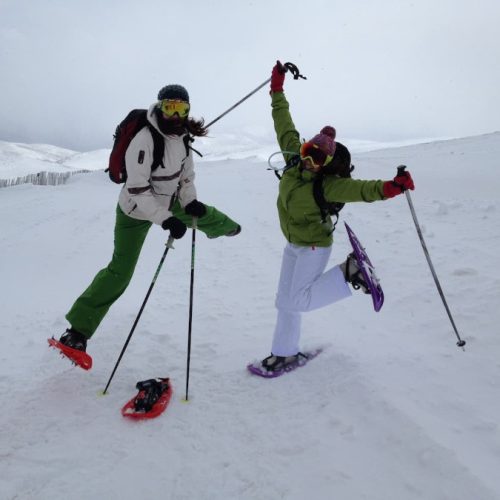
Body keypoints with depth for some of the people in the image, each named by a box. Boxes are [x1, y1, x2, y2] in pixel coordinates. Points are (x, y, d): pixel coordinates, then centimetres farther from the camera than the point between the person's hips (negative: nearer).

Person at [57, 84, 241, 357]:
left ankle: (225, 227, 65)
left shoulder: (182, 135, -9)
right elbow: (137, 191, -33)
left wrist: (190, 201, -10)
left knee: (201, 212, 26)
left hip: (168, 202, 7)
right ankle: (78, 329, 1)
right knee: (120, 271, -8)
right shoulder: (144, 140, -32)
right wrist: (166, 220, -37)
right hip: (137, 211, -7)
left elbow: (186, 173, 5)